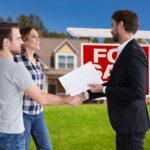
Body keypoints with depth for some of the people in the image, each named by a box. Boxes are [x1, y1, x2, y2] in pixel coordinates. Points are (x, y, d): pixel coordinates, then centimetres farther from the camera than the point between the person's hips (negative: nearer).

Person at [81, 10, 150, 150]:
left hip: (131, 123, -9)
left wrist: (104, 89, -19)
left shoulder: (134, 52, -20)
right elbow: (114, 85, 15)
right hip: (125, 122, 9)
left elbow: (138, 92, -27)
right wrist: (86, 95, 8)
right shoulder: (126, 51, 8)